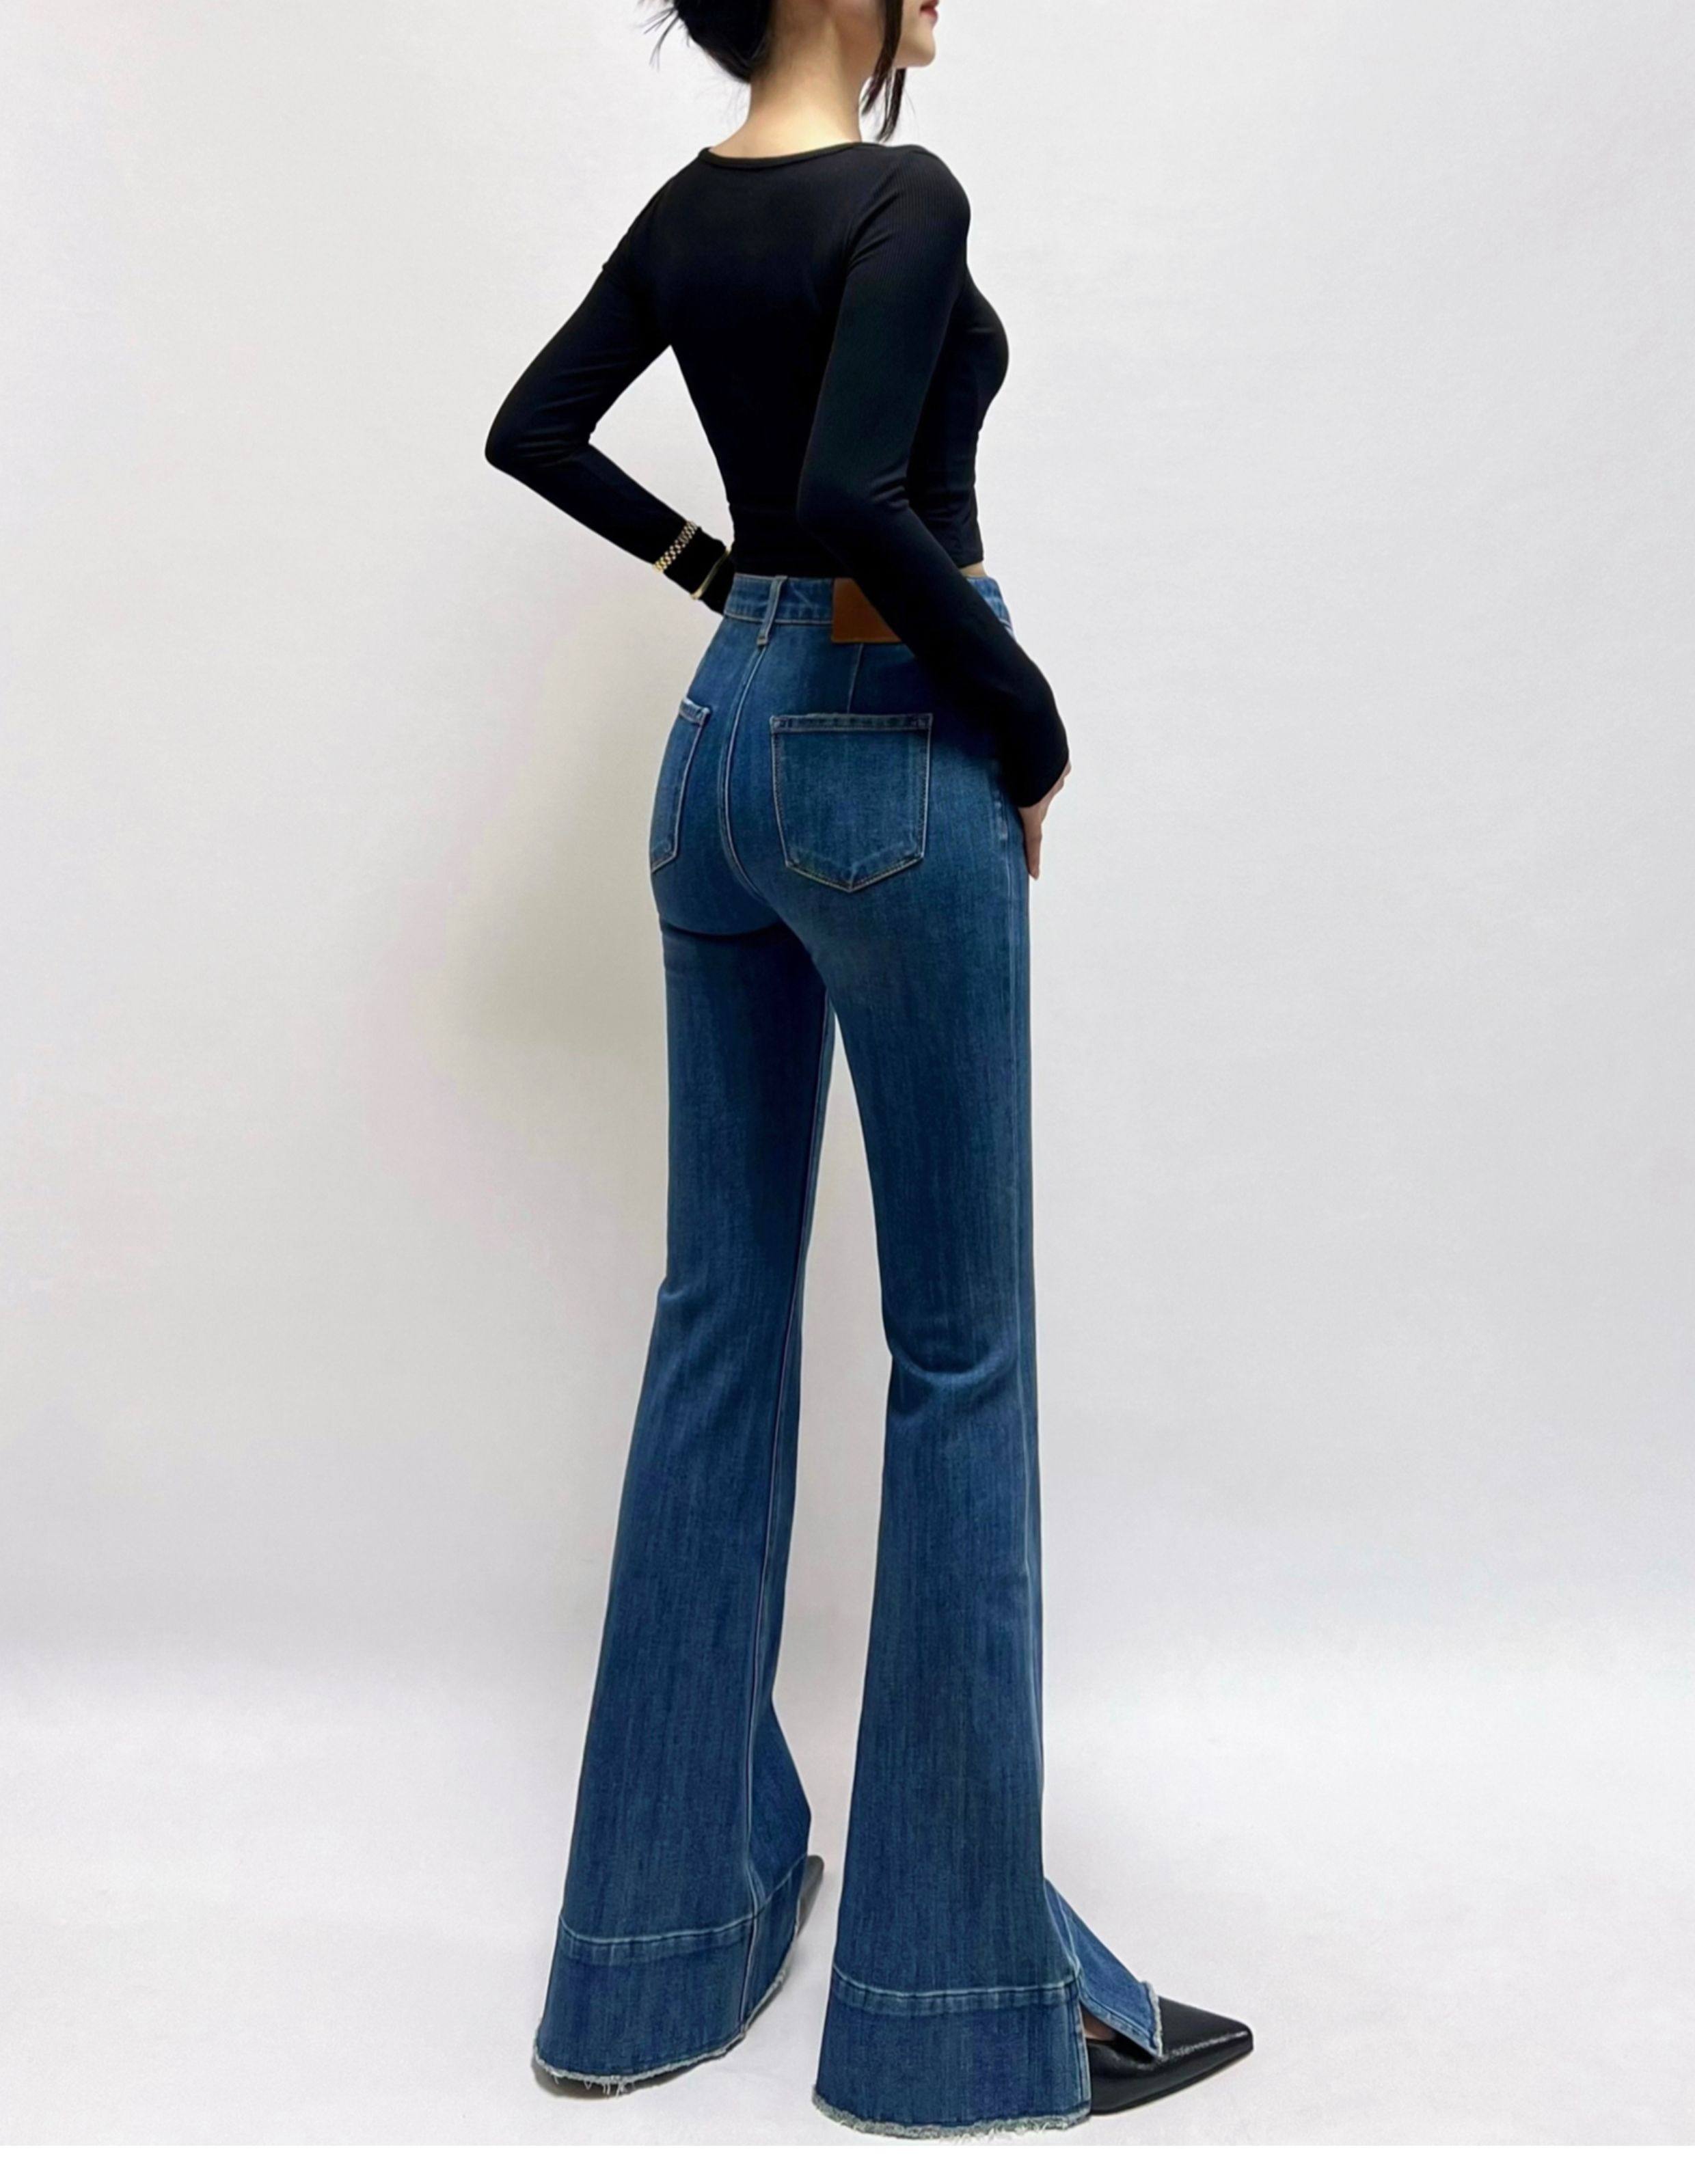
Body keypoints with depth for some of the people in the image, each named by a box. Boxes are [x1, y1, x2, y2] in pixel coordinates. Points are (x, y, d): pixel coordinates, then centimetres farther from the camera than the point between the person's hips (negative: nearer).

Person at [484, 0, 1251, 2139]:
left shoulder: (684, 210, 14)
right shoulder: (903, 197, -11)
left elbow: (533, 429, 23)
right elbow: (857, 496, -26)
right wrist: (1032, 721, -13)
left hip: (718, 741, 8)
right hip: (889, 760, -8)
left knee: (720, 1305, 10)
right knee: (958, 1346, 0)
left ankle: (665, 1918, 24)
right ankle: (963, 1978, 14)